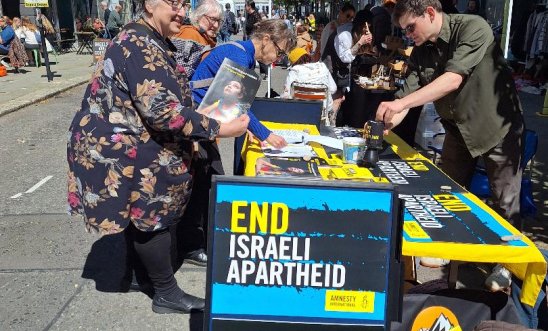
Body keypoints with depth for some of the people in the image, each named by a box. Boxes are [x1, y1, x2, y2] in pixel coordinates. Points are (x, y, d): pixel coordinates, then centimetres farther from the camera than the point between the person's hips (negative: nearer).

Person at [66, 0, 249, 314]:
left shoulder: (155, 42, 11)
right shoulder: (140, 46, -23)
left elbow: (166, 99, 19)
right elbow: (162, 111, -32)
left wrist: (210, 112, 11)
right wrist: (219, 129, -31)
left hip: (133, 146, 10)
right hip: (122, 150, -10)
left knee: (140, 218, 21)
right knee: (151, 219, 1)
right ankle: (167, 294, 17)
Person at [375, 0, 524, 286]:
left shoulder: (473, 28, -23)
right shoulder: (420, 53, -4)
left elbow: (453, 80, -35)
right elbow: (409, 93, -9)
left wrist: (401, 103, -43)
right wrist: (387, 123, -27)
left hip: (497, 126, -6)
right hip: (458, 129, 6)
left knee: (505, 203, 3)